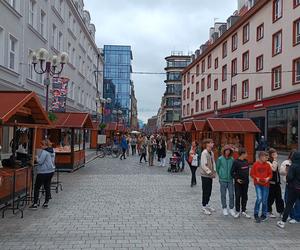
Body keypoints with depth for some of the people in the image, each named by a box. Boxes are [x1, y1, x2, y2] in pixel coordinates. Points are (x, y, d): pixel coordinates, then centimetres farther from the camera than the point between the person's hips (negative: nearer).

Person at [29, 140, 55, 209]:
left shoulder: (44, 152, -17)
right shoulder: (53, 151, 9)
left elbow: (40, 161, -19)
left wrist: (37, 157, -1)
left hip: (43, 172, -8)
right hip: (51, 171, 8)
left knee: (37, 187, 3)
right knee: (47, 187, 13)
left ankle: (35, 204, 6)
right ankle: (46, 203, 18)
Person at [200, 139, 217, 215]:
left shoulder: (211, 153, 9)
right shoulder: (204, 153, -18)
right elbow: (203, 165, -22)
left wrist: (214, 171, 3)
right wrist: (210, 172, -19)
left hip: (210, 175, 8)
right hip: (205, 175, -8)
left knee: (209, 191, 15)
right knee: (205, 191, 0)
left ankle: (207, 204, 29)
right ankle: (204, 207, 11)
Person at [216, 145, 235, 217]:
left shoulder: (232, 159, -1)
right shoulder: (220, 159, -6)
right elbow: (217, 168, 4)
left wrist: (232, 175, 6)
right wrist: (220, 175, 6)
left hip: (230, 179, 2)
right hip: (223, 179, -1)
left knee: (231, 194, 1)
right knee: (223, 195, 7)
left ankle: (231, 209, 16)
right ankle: (224, 208, 21)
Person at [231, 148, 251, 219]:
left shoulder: (246, 161, 5)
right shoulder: (236, 162, -12)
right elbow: (232, 172, -9)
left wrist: (247, 179, 11)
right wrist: (236, 179, -14)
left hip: (245, 182, 5)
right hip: (238, 183, -5)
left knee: (245, 197, 10)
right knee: (238, 197, 1)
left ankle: (243, 211, 20)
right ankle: (238, 211, 13)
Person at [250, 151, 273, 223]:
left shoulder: (267, 165, 1)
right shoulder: (255, 164, -5)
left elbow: (270, 174, 7)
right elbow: (252, 173, 0)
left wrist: (268, 178, -12)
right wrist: (256, 178, -16)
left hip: (265, 184, 2)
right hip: (258, 184, -2)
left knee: (264, 201, 7)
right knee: (259, 198, -16)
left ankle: (264, 215, 25)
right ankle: (256, 214, 2)